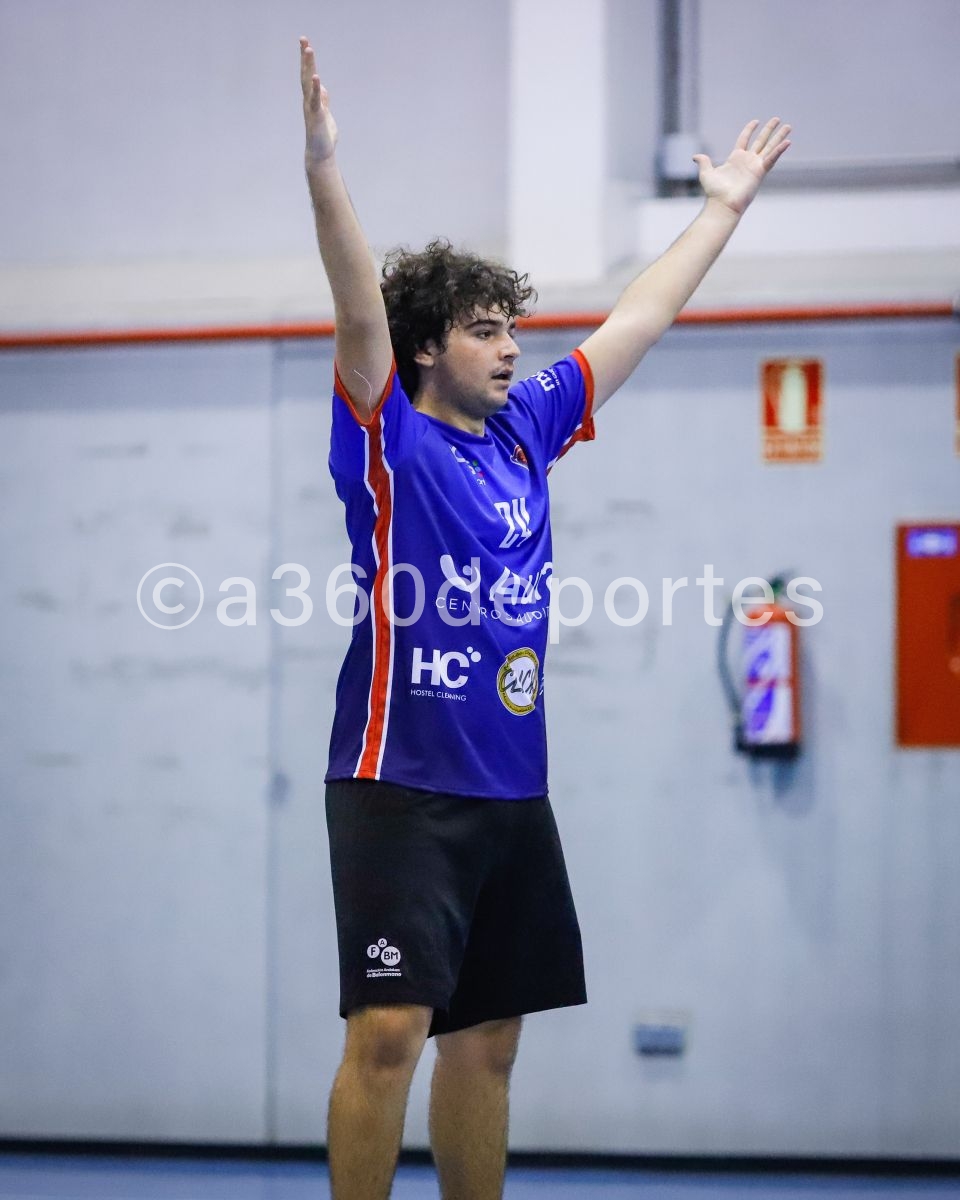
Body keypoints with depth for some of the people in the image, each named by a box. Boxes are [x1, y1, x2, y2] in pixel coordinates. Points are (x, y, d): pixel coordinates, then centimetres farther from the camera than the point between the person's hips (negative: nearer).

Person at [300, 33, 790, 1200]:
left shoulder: (526, 429, 12)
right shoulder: (387, 436, -4)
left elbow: (637, 321, 22)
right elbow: (361, 309, -19)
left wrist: (724, 207, 28)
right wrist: (323, 170, -34)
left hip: (511, 787, 7)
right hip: (400, 784, -7)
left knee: (487, 1039, 10)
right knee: (389, 1028, -12)